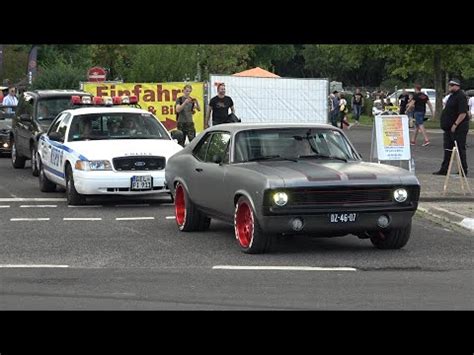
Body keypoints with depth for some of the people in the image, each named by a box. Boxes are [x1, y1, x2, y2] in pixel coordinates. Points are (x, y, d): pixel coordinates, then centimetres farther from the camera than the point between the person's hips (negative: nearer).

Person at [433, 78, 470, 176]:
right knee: (447, 149, 12)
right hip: (449, 128, 10)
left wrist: (455, 124, -24)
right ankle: (444, 169, 17)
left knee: (460, 149, -4)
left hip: (459, 128, -10)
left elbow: (463, 113, -23)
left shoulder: (461, 96, -16)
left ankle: (463, 171, 2)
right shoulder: (453, 96, 16)